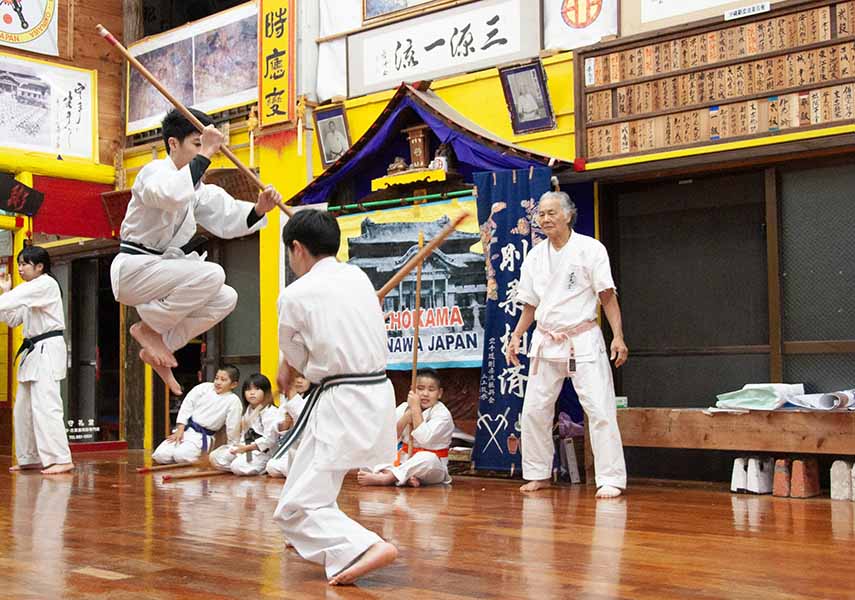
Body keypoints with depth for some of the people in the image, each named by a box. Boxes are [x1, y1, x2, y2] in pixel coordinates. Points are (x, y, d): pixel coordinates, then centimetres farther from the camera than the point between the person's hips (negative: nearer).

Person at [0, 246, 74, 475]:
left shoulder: (46, 284, -10)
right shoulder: (31, 289, 18)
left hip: (47, 350, -10)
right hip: (34, 351, 10)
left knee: (45, 405, -17)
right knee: (23, 408, 12)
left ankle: (61, 459, -19)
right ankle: (31, 458, 20)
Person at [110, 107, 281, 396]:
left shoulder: (198, 188, 14)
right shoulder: (154, 171, -13)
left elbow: (227, 219, 7)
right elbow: (171, 195, -37)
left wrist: (259, 209, -13)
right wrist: (205, 154, -32)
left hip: (160, 269, 9)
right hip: (133, 268, -9)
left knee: (226, 299, -2)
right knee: (211, 274, -27)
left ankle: (157, 349, 6)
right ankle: (148, 327, -9)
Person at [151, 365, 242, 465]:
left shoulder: (233, 401, -12)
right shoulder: (204, 387, -2)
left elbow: (233, 428, -8)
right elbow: (187, 405, -2)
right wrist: (180, 429, -8)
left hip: (202, 436, -3)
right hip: (185, 428, 3)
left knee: (181, 456, -28)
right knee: (160, 455, -12)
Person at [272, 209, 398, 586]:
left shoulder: (295, 295, -9)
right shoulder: (359, 276, 8)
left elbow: (295, 356, 5)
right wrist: (289, 367, 22)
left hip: (341, 405, -8)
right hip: (379, 395, 8)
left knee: (296, 508, -5)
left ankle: (363, 547, -28)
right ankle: (310, 535, 43)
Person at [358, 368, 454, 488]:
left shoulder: (443, 414, -11)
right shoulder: (403, 408, 2)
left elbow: (424, 439, -27)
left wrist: (416, 408, -22)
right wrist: (408, 414, -18)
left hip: (431, 467, -5)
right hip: (405, 459, 5)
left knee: (427, 459, -38)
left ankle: (385, 478, -34)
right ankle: (405, 477, -30)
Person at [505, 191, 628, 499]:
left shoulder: (590, 249, -6)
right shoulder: (535, 256, 8)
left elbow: (608, 296, -6)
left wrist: (618, 336, -14)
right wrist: (516, 337, 5)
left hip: (583, 340, -5)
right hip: (546, 342, 5)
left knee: (600, 410, -8)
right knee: (534, 410, 6)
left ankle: (610, 479, -2)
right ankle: (538, 474, 20)